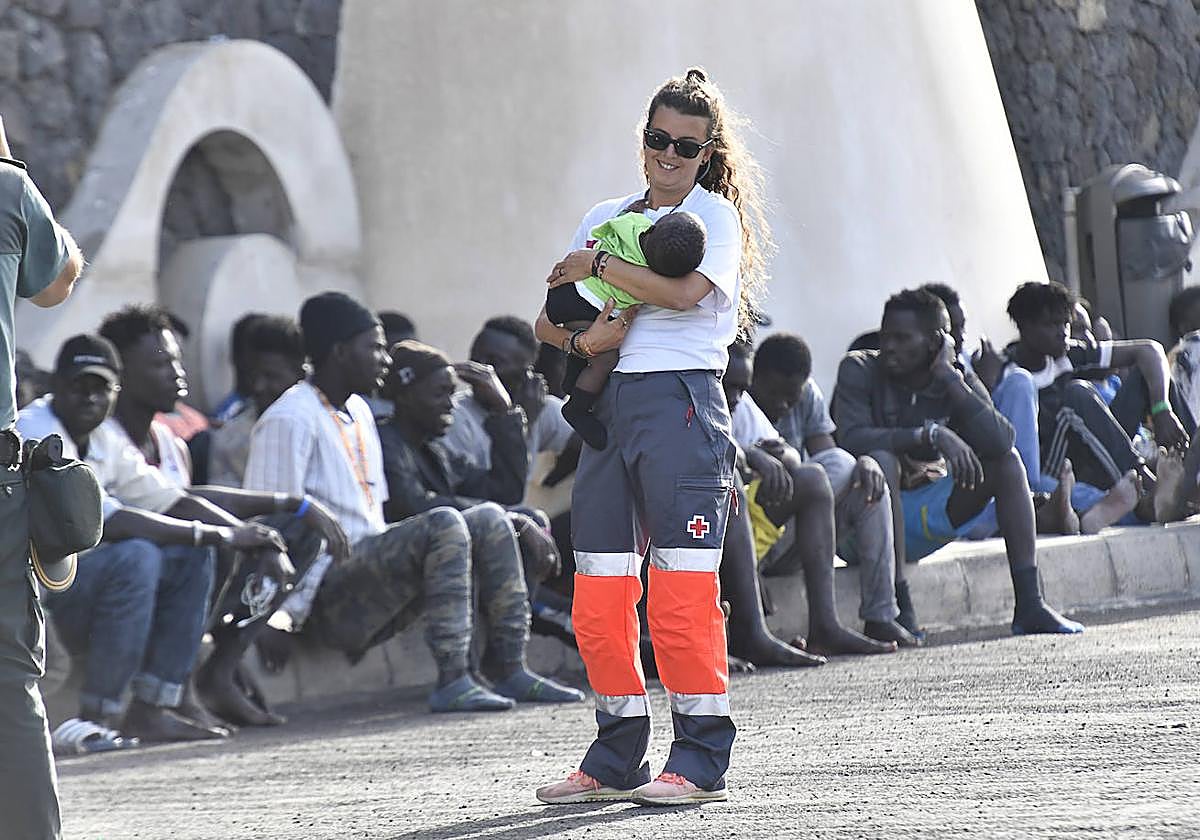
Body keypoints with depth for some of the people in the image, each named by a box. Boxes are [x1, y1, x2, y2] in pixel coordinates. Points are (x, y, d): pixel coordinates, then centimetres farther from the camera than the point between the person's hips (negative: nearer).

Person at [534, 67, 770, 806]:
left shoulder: (714, 215, 3)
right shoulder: (605, 218, 19)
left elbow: (685, 291, -17)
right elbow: (547, 322, 15)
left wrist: (598, 266, -7)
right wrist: (582, 337, -7)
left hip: (680, 400, -6)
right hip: (608, 402, 6)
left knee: (682, 590, -10)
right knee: (600, 594, 4)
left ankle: (703, 763, -6)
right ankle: (616, 762, 13)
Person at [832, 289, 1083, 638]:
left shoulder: (958, 382, 1)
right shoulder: (859, 370, -8)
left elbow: (999, 442, -17)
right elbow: (852, 438, -27)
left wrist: (949, 377, -17)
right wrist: (931, 434, -32)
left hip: (926, 515, 5)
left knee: (1007, 461, -10)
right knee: (881, 459, -34)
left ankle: (1029, 605, -17)